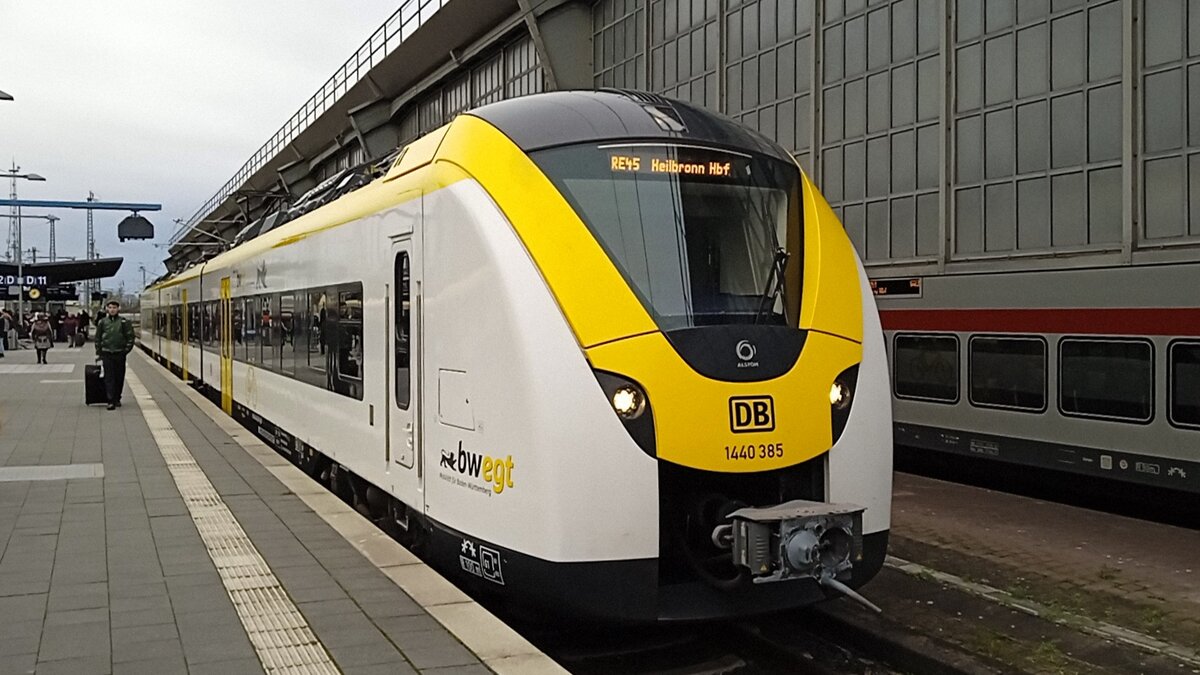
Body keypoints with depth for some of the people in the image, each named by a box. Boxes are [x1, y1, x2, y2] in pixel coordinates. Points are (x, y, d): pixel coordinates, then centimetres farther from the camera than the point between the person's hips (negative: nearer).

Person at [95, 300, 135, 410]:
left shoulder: (124, 322, 0)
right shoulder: (102, 322, 4)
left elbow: (130, 337, 3)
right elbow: (97, 338, 11)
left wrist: (126, 350, -4)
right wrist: (98, 352, 7)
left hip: (120, 353, 0)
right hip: (107, 354, 0)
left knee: (119, 377, 8)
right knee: (109, 377, -5)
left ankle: (117, 399, 23)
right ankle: (111, 401, -8)